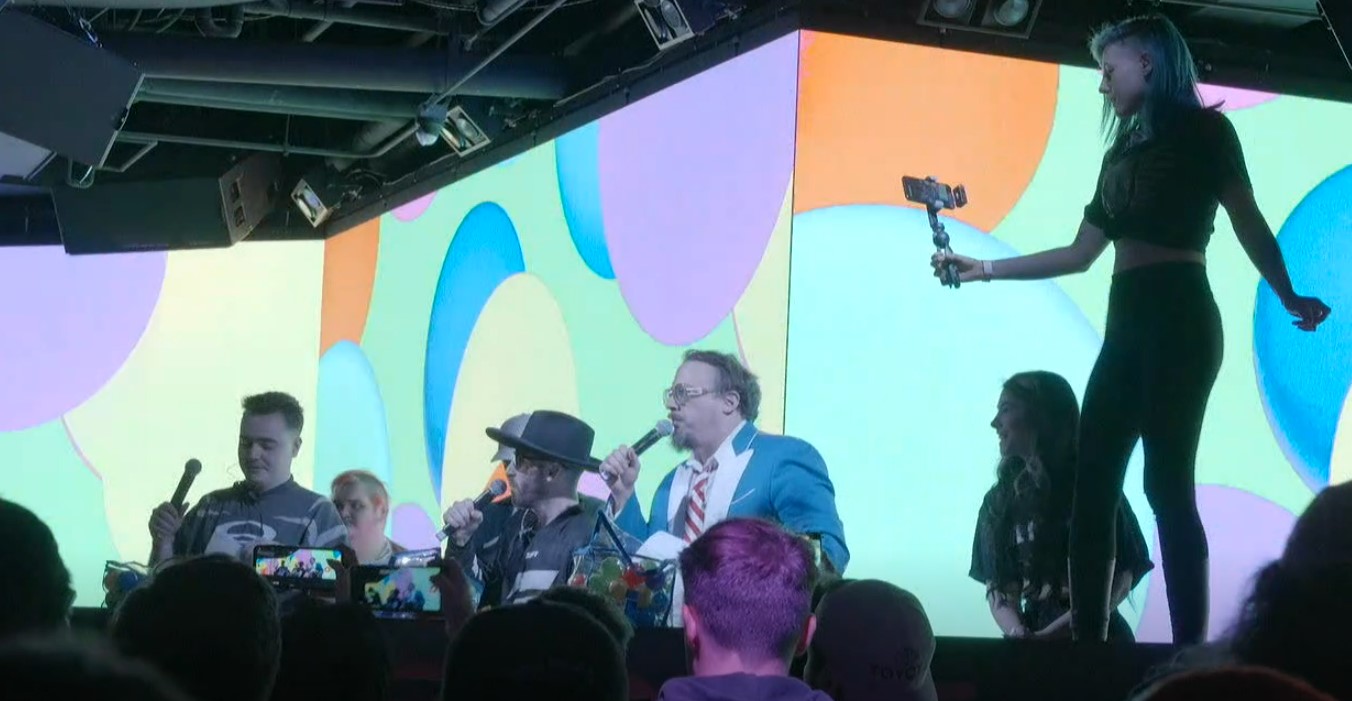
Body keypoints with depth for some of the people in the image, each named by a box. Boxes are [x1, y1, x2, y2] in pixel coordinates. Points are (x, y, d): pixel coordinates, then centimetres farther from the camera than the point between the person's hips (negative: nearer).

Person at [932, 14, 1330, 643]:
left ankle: (1192, 648, -15)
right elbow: (1080, 254, 25)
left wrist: (1289, 298, -16)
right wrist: (984, 270, 24)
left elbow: (1248, 223, -3)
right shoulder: (1122, 151, 23)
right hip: (1128, 324, 7)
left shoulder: (1202, 129, 5)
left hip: (1177, 316, -7)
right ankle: (1089, 642, 0)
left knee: (1166, 482, -15)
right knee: (1092, 489, -1)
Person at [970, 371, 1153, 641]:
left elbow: (1121, 580, -4)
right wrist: (1017, 633, -13)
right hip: (1032, 644, 3)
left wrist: (1049, 635, -14)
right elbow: (999, 587, 8)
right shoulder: (999, 501, 13)